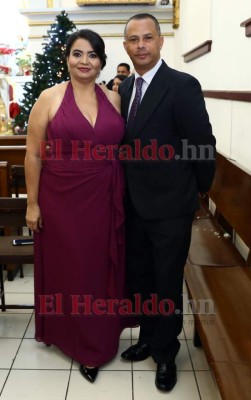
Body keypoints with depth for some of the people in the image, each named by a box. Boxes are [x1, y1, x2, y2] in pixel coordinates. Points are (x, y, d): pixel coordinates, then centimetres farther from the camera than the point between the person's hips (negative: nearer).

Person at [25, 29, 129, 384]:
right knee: (68, 267, 11)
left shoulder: (114, 98, 4)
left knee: (101, 267, 13)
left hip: (104, 200, 3)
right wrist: (32, 204, -6)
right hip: (61, 201, -2)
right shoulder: (50, 97, -5)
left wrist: (124, 197, 5)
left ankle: (99, 336, 35)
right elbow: (33, 154, -4)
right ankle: (72, 334, 32)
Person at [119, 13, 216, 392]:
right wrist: (128, 188, 10)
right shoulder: (126, 87, 7)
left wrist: (200, 189, 0)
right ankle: (149, 338, 41)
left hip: (170, 206, -6)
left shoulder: (182, 85, -15)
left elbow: (204, 144, -12)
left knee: (167, 284, 9)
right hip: (136, 203, 7)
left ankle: (166, 353, 31)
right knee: (140, 277, 19)